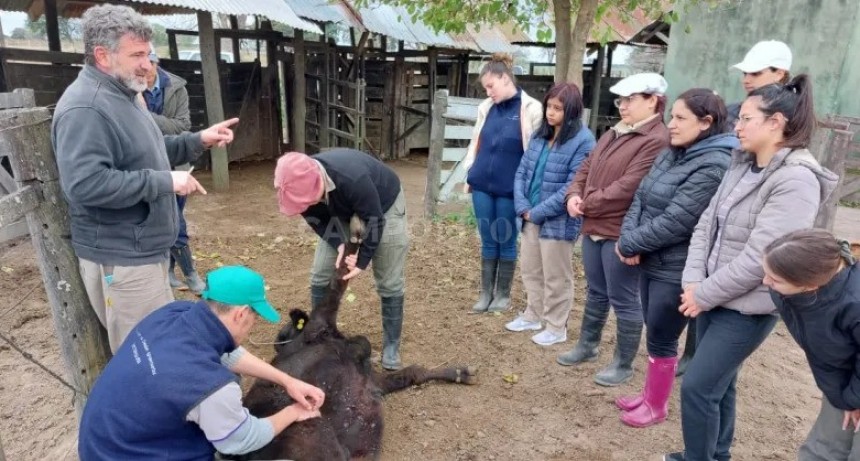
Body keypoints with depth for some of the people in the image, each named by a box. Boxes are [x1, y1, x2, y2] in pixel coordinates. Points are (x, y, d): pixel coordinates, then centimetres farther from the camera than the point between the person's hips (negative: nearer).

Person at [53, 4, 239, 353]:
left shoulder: (122, 95, 12)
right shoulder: (85, 108, -22)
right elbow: (85, 183, -31)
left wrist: (198, 140, 9)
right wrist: (165, 181, -26)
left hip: (143, 247, 10)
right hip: (120, 256, -10)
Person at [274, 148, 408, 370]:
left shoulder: (353, 178, -44)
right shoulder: (302, 185, -27)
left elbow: (374, 221, -30)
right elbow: (317, 219, -9)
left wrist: (362, 262, -21)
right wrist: (339, 245, -24)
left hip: (384, 207, -5)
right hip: (341, 213, 5)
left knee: (389, 283, -4)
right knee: (320, 276, 0)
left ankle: (391, 345, 13)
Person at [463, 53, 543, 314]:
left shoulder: (530, 109, -7)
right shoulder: (486, 108, 8)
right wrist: (469, 175, 13)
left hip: (509, 189, -4)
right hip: (482, 186, 4)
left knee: (506, 241, 9)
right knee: (488, 240, 12)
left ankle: (503, 294, 23)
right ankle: (486, 292, 24)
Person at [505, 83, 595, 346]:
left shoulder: (583, 142, -15)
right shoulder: (540, 135, 7)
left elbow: (572, 189, -19)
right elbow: (522, 172, 7)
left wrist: (537, 212, -16)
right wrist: (523, 207, -7)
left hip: (558, 222, -7)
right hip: (531, 218, 7)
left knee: (556, 278, 8)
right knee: (530, 271, 20)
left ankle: (557, 328, 25)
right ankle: (532, 315, 39)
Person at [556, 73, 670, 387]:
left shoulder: (657, 141, -17)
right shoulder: (614, 134, 15)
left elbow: (628, 188, -23)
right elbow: (586, 167, 15)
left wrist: (587, 204, -13)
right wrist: (574, 195, -4)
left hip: (622, 234, -9)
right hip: (593, 228, 9)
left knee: (624, 300, 5)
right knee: (596, 293, 22)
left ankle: (623, 364, 20)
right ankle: (587, 346, 38)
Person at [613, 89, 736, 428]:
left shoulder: (715, 165, -20)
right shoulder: (672, 153, 7)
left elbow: (675, 221, -24)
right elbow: (641, 197, 5)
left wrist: (630, 244, -15)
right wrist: (629, 237, -11)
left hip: (677, 270, -8)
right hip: (652, 262, 8)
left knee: (662, 339, 7)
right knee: (654, 334, 20)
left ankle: (656, 406, 28)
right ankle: (649, 394, 39)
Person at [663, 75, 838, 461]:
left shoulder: (796, 181, -19)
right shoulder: (741, 164, 7)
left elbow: (759, 258, -24)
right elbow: (706, 224, 4)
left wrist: (704, 294, -15)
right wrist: (693, 281, -7)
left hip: (747, 308, -7)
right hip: (714, 297, 8)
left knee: (698, 387, -3)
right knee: (718, 384, 19)